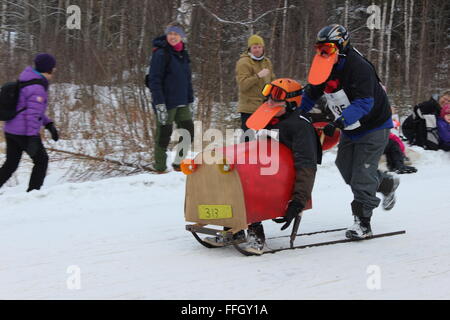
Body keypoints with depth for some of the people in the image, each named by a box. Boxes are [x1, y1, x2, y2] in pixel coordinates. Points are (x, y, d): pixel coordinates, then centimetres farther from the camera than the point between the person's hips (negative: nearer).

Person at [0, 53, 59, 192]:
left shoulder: (26, 82, 13)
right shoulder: (37, 89, -17)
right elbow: (32, 114, -23)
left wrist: (49, 125, 15)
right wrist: (33, 139, -25)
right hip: (25, 133, -8)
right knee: (41, 160, 10)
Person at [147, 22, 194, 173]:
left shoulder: (183, 54, 14)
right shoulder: (161, 53, -10)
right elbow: (154, 80, -16)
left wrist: (190, 101, 17)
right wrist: (160, 105, -21)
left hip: (182, 103, 7)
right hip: (166, 103, -7)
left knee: (188, 132, 8)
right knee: (164, 135, -1)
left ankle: (178, 164, 23)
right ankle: (160, 169, 9)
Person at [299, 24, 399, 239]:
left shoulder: (359, 68, -27)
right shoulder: (325, 69, -2)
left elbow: (364, 103, -37)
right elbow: (311, 95, 10)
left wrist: (339, 122, -47)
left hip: (373, 127, -8)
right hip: (350, 129, 8)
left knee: (362, 175, -10)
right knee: (346, 168, 11)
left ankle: (363, 223, -1)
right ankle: (387, 184, 34)